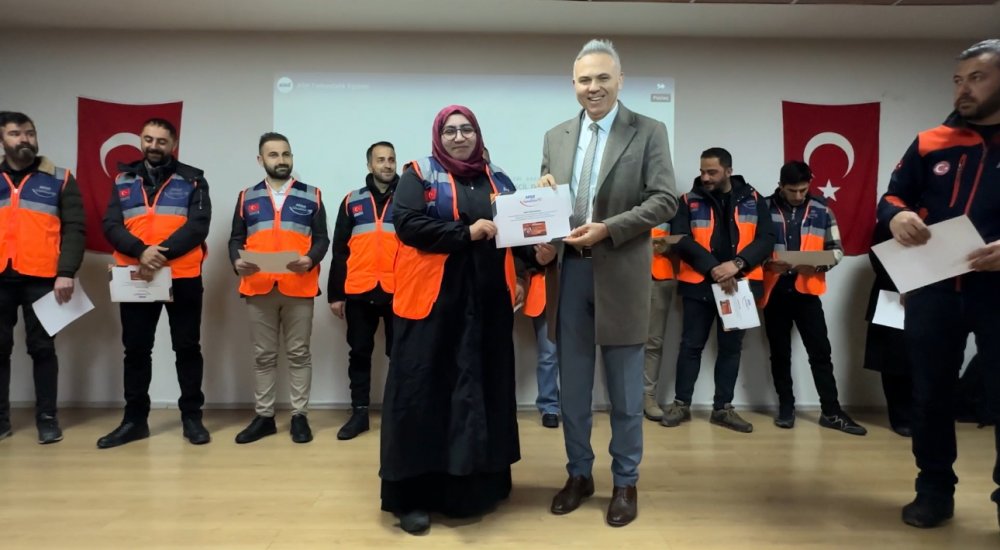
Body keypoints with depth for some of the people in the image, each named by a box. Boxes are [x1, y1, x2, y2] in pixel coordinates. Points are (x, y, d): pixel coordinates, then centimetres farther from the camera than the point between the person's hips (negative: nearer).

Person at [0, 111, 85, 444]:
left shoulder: (59, 180, 5)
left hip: (41, 278, -3)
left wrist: (66, 272, -13)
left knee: (42, 347, 2)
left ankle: (47, 418, 10)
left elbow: (74, 230, -1)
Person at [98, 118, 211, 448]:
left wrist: (162, 253, -20)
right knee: (136, 349, 9)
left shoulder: (192, 180, 3)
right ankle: (135, 419, 20)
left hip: (183, 278, -3)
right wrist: (141, 251, -18)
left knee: (187, 348, 4)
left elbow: (198, 226, -9)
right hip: (135, 279, 3)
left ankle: (192, 416, 14)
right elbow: (111, 227, 1)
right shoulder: (124, 180, 12)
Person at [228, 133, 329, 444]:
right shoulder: (247, 198, 13)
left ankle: (300, 416, 12)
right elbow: (236, 239, 11)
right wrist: (237, 261, -9)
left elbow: (321, 238, 3)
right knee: (263, 356, 9)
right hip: (258, 289, 2)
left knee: (299, 354, 3)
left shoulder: (311, 196, 8)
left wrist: (310, 259, -16)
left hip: (299, 288, -2)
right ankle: (263, 416, 18)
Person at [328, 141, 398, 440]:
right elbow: (339, 250, 9)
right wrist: (335, 293, 4)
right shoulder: (352, 201, 10)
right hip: (359, 292, 2)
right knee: (359, 353, 9)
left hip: (398, 291, -2)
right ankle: (359, 412, 19)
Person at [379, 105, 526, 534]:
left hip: (488, 303, 4)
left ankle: (478, 481, 24)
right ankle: (415, 493, 9)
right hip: (432, 300, -4)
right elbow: (407, 224, -13)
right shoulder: (419, 174, 2)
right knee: (426, 390, -1)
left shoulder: (497, 180, 15)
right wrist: (467, 233, -16)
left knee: (483, 387, 10)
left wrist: (519, 278, 1)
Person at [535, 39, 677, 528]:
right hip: (568, 272, 4)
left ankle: (625, 482, 25)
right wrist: (542, 242, -7)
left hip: (620, 274, -3)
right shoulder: (555, 137, 12)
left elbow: (664, 200, -7)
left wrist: (607, 229, -18)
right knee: (572, 387, 12)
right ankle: (579, 474, 29)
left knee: (625, 391, 8)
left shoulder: (649, 132, 1)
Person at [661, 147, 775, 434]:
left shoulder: (753, 199, 5)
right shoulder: (690, 200, 1)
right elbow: (681, 239, -9)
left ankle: (723, 408, 19)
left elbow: (766, 239, -2)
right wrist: (712, 268, -19)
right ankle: (681, 403, 15)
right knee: (692, 344, 4)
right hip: (699, 283, -1)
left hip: (739, 284, 2)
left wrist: (737, 264, -18)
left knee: (732, 346, 8)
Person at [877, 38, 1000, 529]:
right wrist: (897, 216, -14)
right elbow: (891, 196, 11)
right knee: (930, 393, 11)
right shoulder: (930, 144, 7)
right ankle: (934, 489, 27)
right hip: (933, 291, 3)